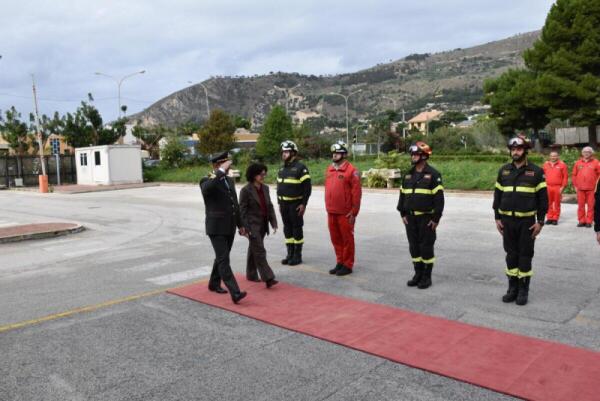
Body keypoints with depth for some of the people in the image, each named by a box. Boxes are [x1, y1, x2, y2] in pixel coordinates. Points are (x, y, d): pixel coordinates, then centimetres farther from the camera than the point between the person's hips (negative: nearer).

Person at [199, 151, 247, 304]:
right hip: (216, 228, -7)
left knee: (221, 258, 18)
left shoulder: (229, 181, 13)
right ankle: (235, 293, -15)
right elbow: (207, 188, -36)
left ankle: (214, 283, 35)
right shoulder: (207, 181, -9)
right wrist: (221, 171, -31)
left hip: (229, 228, 7)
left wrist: (240, 224, 19)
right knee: (224, 260, -10)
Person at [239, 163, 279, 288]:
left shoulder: (265, 188, 6)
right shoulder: (246, 190, -12)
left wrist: (274, 222, 5)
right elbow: (242, 210, -11)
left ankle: (251, 274, 30)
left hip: (263, 225, 7)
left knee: (253, 250, 18)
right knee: (260, 252, -9)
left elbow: (270, 206, 10)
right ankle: (268, 278, -10)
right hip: (253, 225, -7)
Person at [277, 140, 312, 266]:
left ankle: (297, 255, 8)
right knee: (287, 229, 10)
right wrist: (279, 203, 15)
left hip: (295, 205, -7)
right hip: (284, 204, 7)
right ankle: (290, 254, 20)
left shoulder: (300, 168, -9)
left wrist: (303, 204, -15)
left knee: (297, 229, -1)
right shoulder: (282, 169, 13)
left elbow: (307, 187, -12)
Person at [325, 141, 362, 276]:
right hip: (331, 212, 7)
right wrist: (328, 207, 14)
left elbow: (356, 193, -12)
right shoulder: (329, 170, 11)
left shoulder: (351, 171, -10)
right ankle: (340, 262, 28)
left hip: (345, 213, -6)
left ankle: (348, 265, 15)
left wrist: (354, 212, -13)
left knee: (347, 239, 5)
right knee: (335, 239, 14)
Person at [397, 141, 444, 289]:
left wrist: (436, 218, -14)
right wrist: (403, 214, 7)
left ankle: (427, 277, 12)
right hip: (410, 218, 6)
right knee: (414, 247, 10)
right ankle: (418, 274, 23)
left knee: (426, 247, 1)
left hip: (426, 218, -6)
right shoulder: (408, 175, 10)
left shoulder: (433, 174, -8)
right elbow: (402, 195, 14)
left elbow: (439, 197, -11)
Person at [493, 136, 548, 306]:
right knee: (511, 255, 9)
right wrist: (497, 218, 4)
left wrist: (540, 221, -8)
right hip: (507, 220, 3)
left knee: (525, 256, 4)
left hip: (527, 221, -3)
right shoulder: (503, 170, 6)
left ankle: (523, 290, 14)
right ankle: (512, 288, 20)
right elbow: (497, 195, 9)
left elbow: (543, 198, -3)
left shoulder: (536, 171, -3)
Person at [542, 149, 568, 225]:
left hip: (558, 187, -3)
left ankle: (555, 218, 8)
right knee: (549, 204, 6)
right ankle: (549, 218, 14)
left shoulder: (562, 164, 1)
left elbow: (565, 177, -1)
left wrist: (563, 187, -7)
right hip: (548, 187, 3)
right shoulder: (546, 164, 11)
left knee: (557, 204, 2)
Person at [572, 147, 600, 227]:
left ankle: (589, 221, 6)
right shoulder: (578, 163, 9)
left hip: (591, 189, -2)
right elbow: (574, 175, 12)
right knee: (581, 205, 5)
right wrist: (575, 185, 6)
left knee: (591, 205, 0)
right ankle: (581, 221, 12)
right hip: (580, 188, 2)